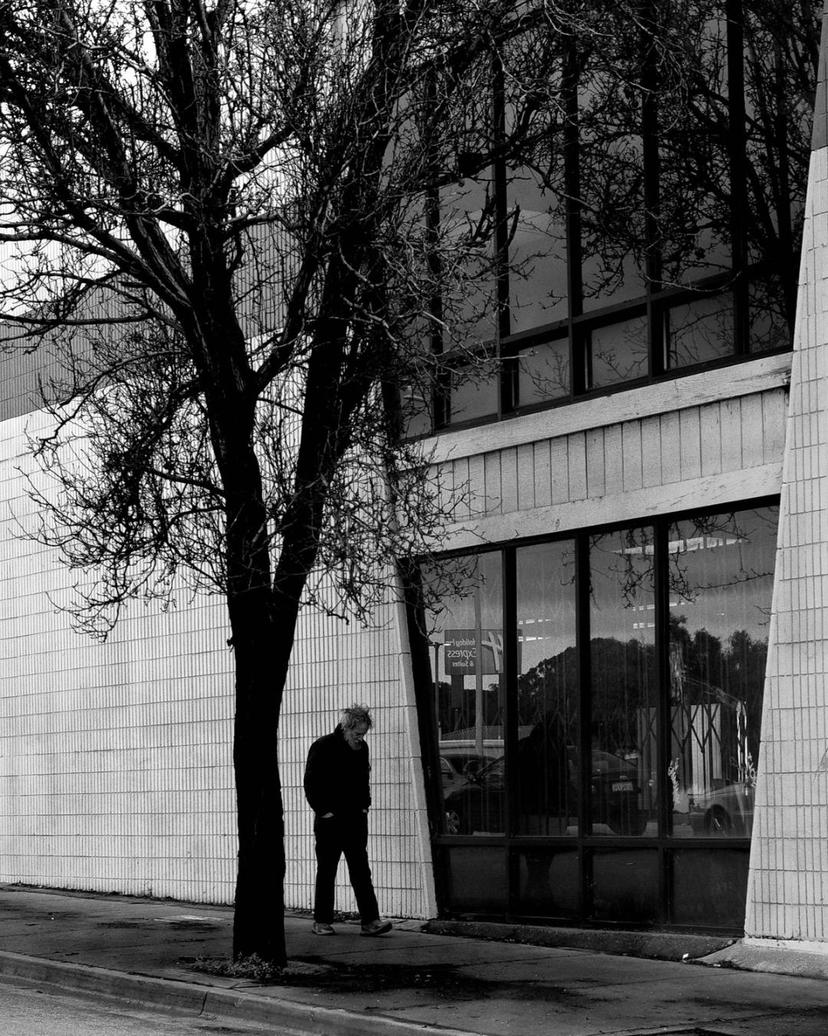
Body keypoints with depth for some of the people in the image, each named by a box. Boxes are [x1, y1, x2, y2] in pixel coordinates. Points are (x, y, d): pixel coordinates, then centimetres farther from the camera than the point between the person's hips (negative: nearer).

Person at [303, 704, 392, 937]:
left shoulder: (362, 749, 8)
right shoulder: (323, 747, -8)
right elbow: (311, 783, -7)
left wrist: (364, 805, 9)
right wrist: (323, 810, -12)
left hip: (355, 819, 4)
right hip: (329, 820, -4)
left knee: (361, 870, -1)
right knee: (326, 872, 4)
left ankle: (370, 921, -4)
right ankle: (322, 921, 12)